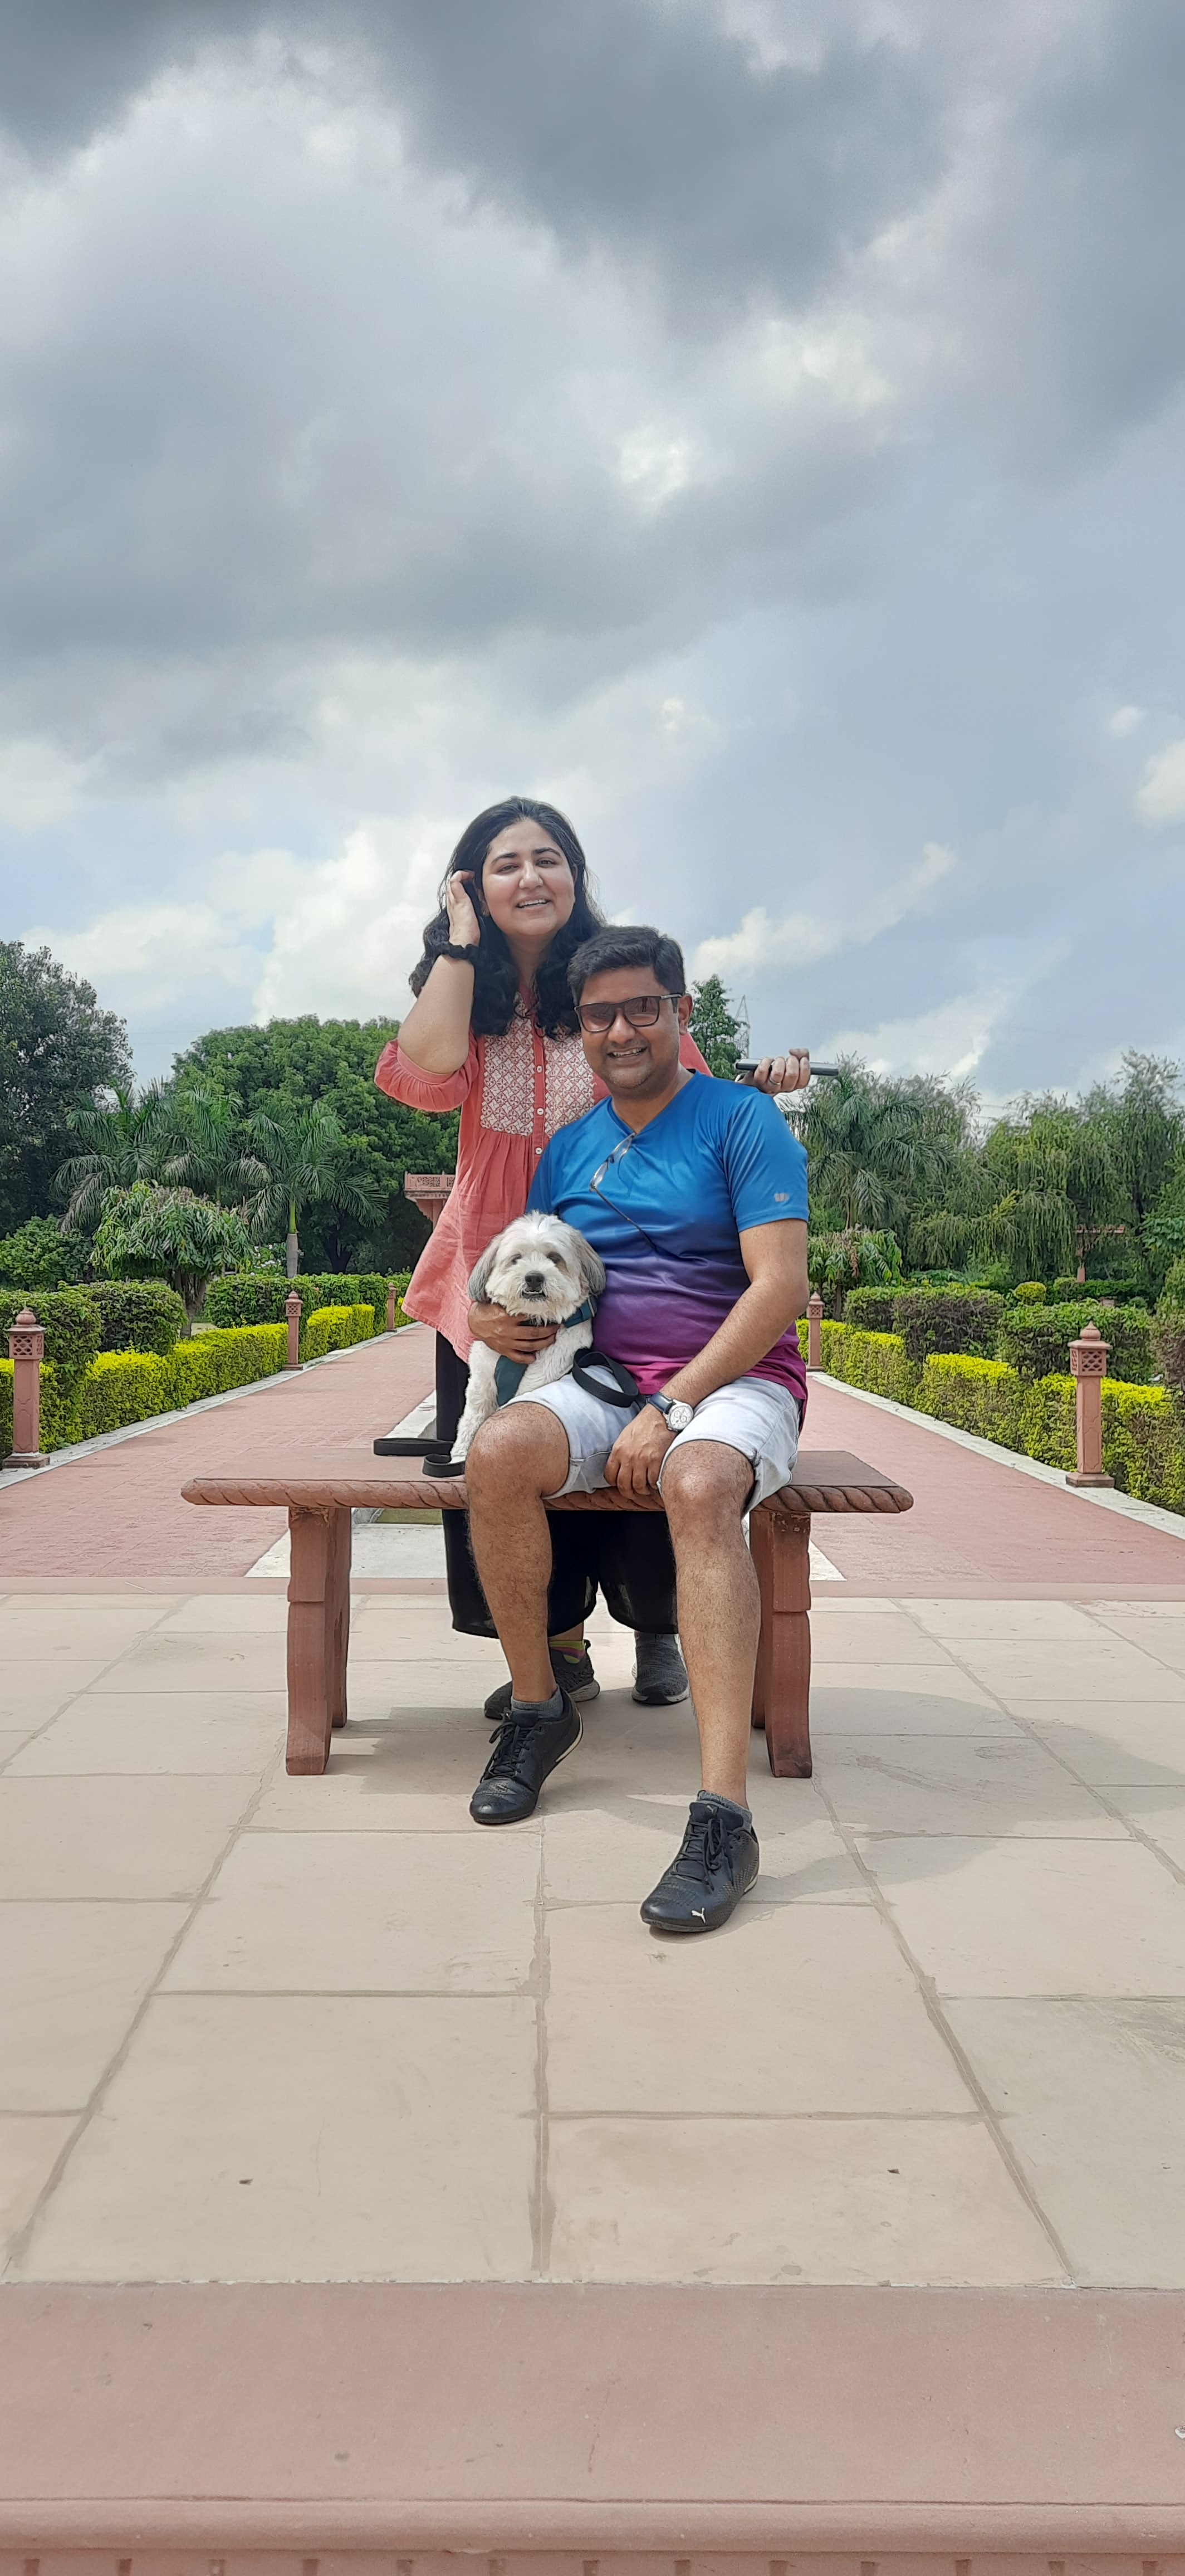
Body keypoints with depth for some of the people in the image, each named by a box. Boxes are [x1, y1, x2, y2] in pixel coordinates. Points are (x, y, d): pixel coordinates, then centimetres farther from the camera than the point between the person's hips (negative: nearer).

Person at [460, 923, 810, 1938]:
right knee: (497, 1454, -28)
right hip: (605, 1379, 4)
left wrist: (673, 1409, -20)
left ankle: (725, 1816, -44)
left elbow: (779, 1288, -12)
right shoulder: (570, 1149, 16)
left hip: (734, 1380, -4)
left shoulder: (743, 1122, -1)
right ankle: (538, 1705, -6)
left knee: (700, 1486, -39)